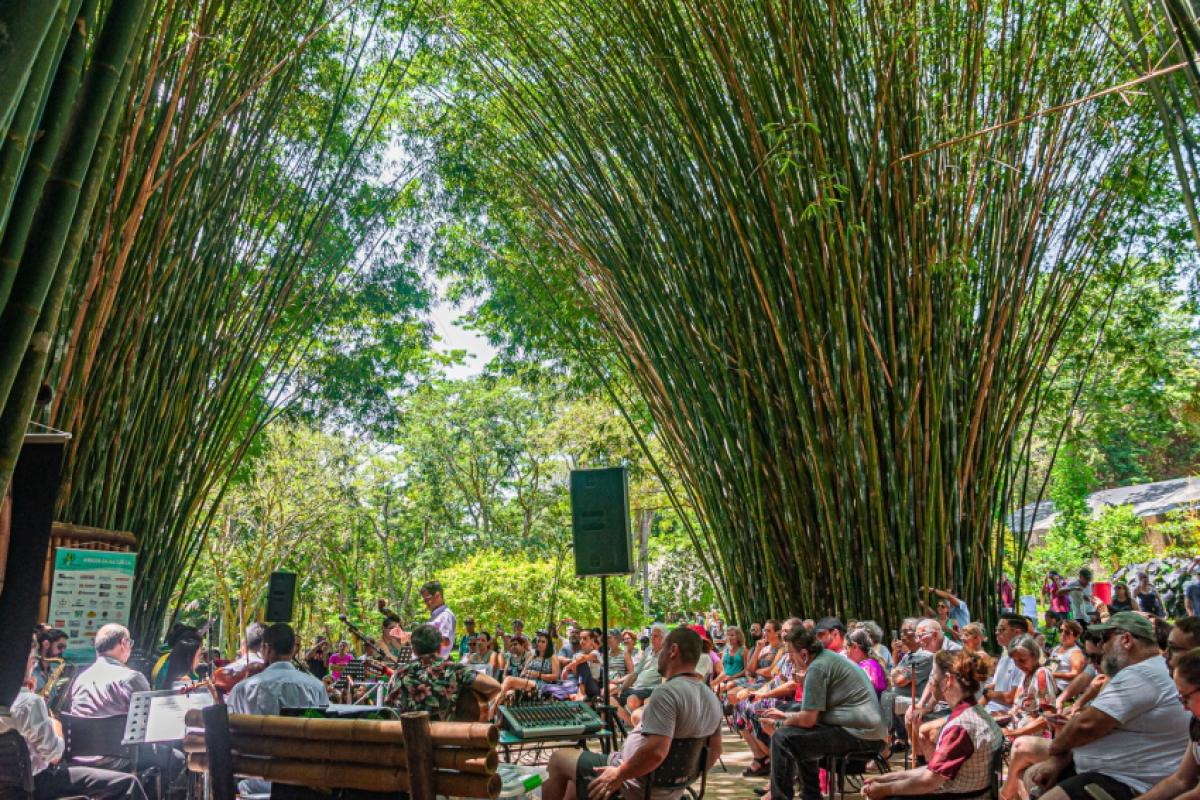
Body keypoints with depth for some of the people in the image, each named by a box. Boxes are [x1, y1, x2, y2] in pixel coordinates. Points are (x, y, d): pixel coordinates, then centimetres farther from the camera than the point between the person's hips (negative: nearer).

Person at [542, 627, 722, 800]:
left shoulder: (667, 692, -25)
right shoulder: (713, 699, 1)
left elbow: (656, 752, -34)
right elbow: (715, 751, 10)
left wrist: (618, 775, -21)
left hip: (636, 785, -9)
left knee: (559, 758, 9)